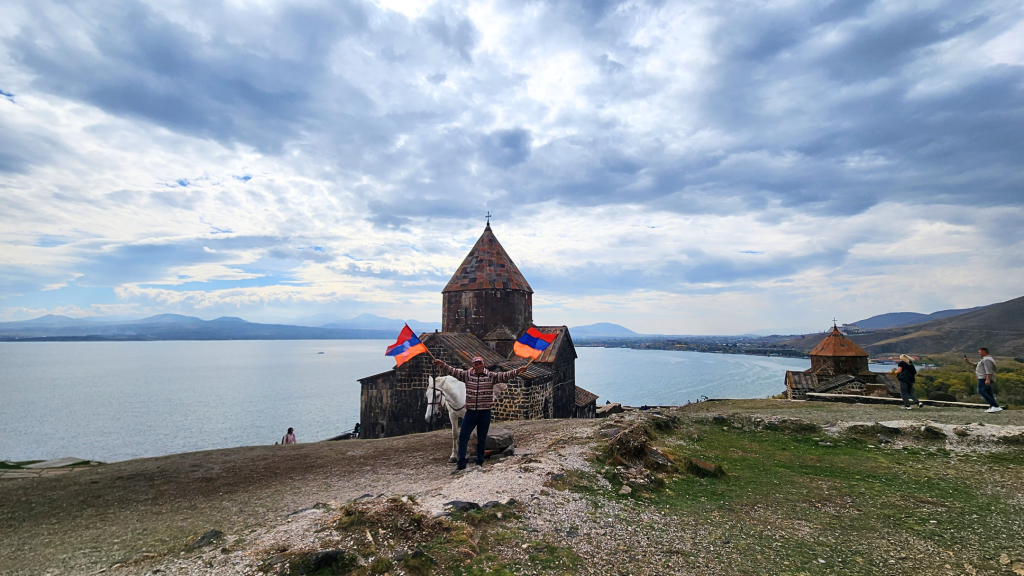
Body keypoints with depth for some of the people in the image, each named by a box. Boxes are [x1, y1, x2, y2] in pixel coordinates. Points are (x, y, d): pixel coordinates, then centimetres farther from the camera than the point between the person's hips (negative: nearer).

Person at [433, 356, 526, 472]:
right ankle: (461, 463, 8)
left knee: (482, 439, 10)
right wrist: (441, 364, -14)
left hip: (485, 413, -1)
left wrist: (517, 371, -21)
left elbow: (505, 376, -8)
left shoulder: (491, 376, 0)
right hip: (470, 411, 1)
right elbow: (452, 371, -1)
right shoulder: (467, 375, 3)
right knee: (463, 436, -1)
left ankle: (479, 463, 23)